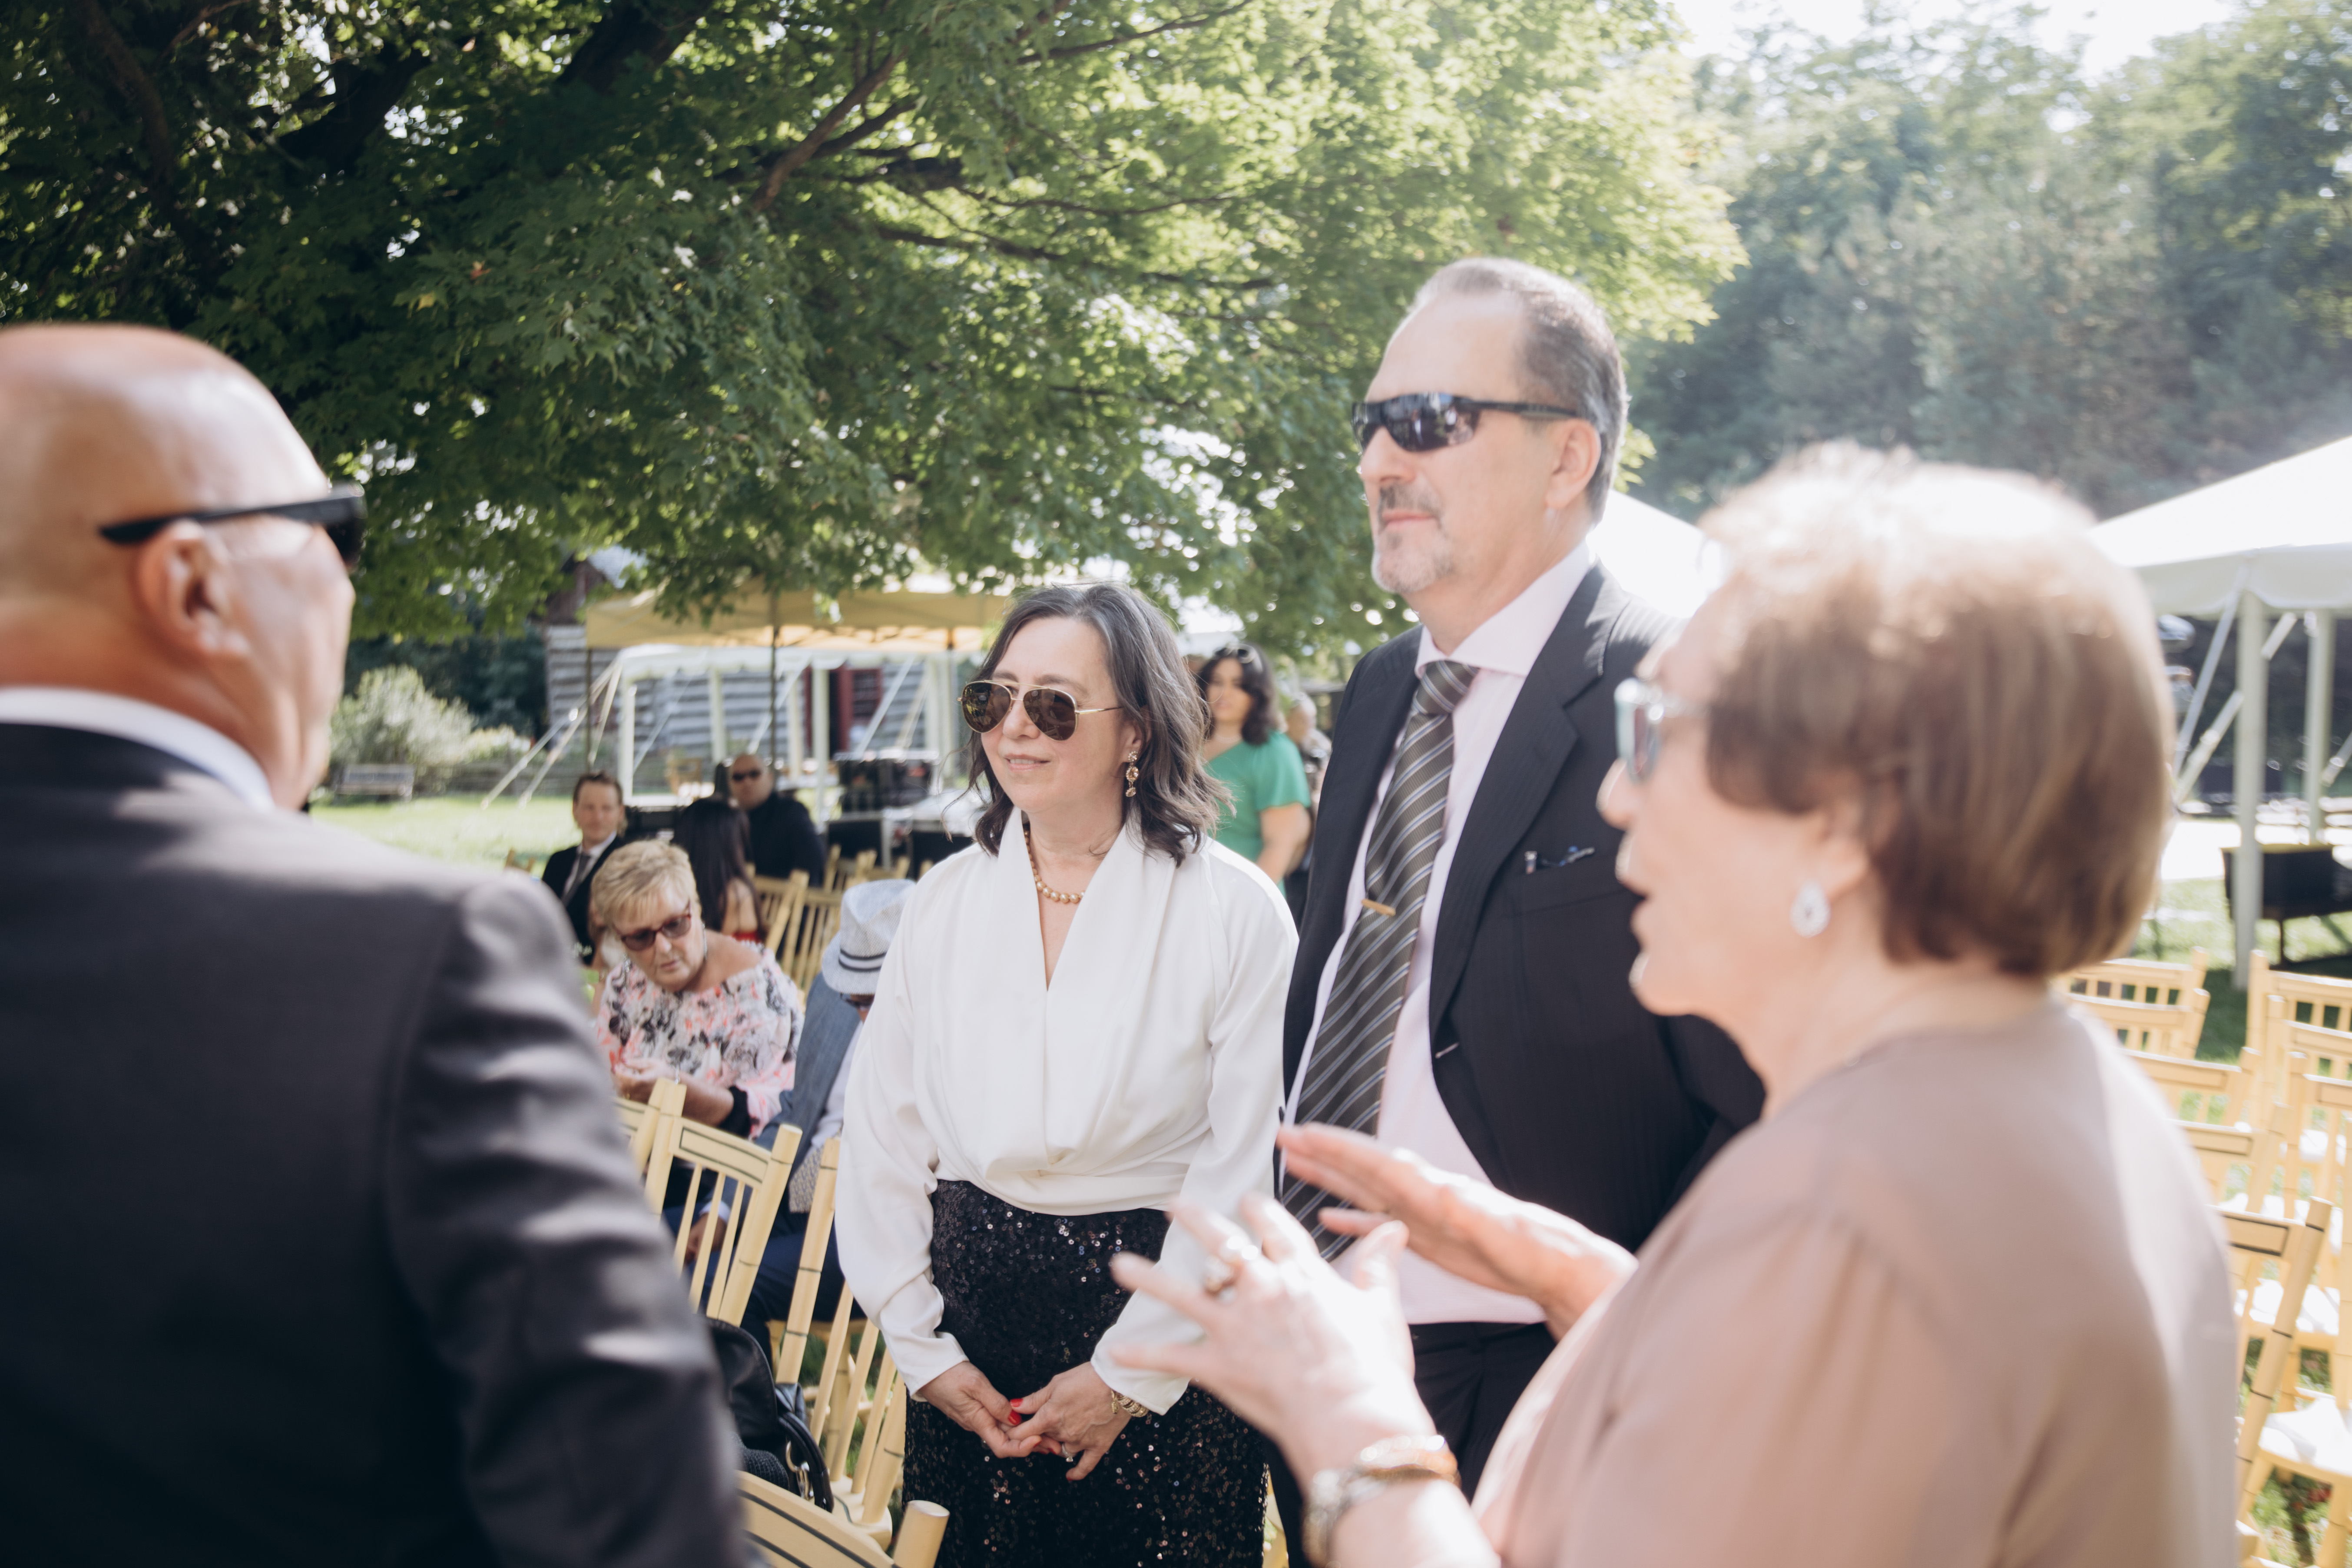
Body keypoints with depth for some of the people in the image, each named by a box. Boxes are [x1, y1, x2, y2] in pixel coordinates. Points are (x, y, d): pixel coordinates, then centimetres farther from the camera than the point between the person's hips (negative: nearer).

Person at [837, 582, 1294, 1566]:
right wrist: (923, 1349, 0)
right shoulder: (943, 903, 3)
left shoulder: (1234, 911, -9)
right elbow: (879, 1143, 6)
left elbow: (1243, 1171, -11)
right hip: (974, 1304, 3)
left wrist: (1127, 1374, -11)